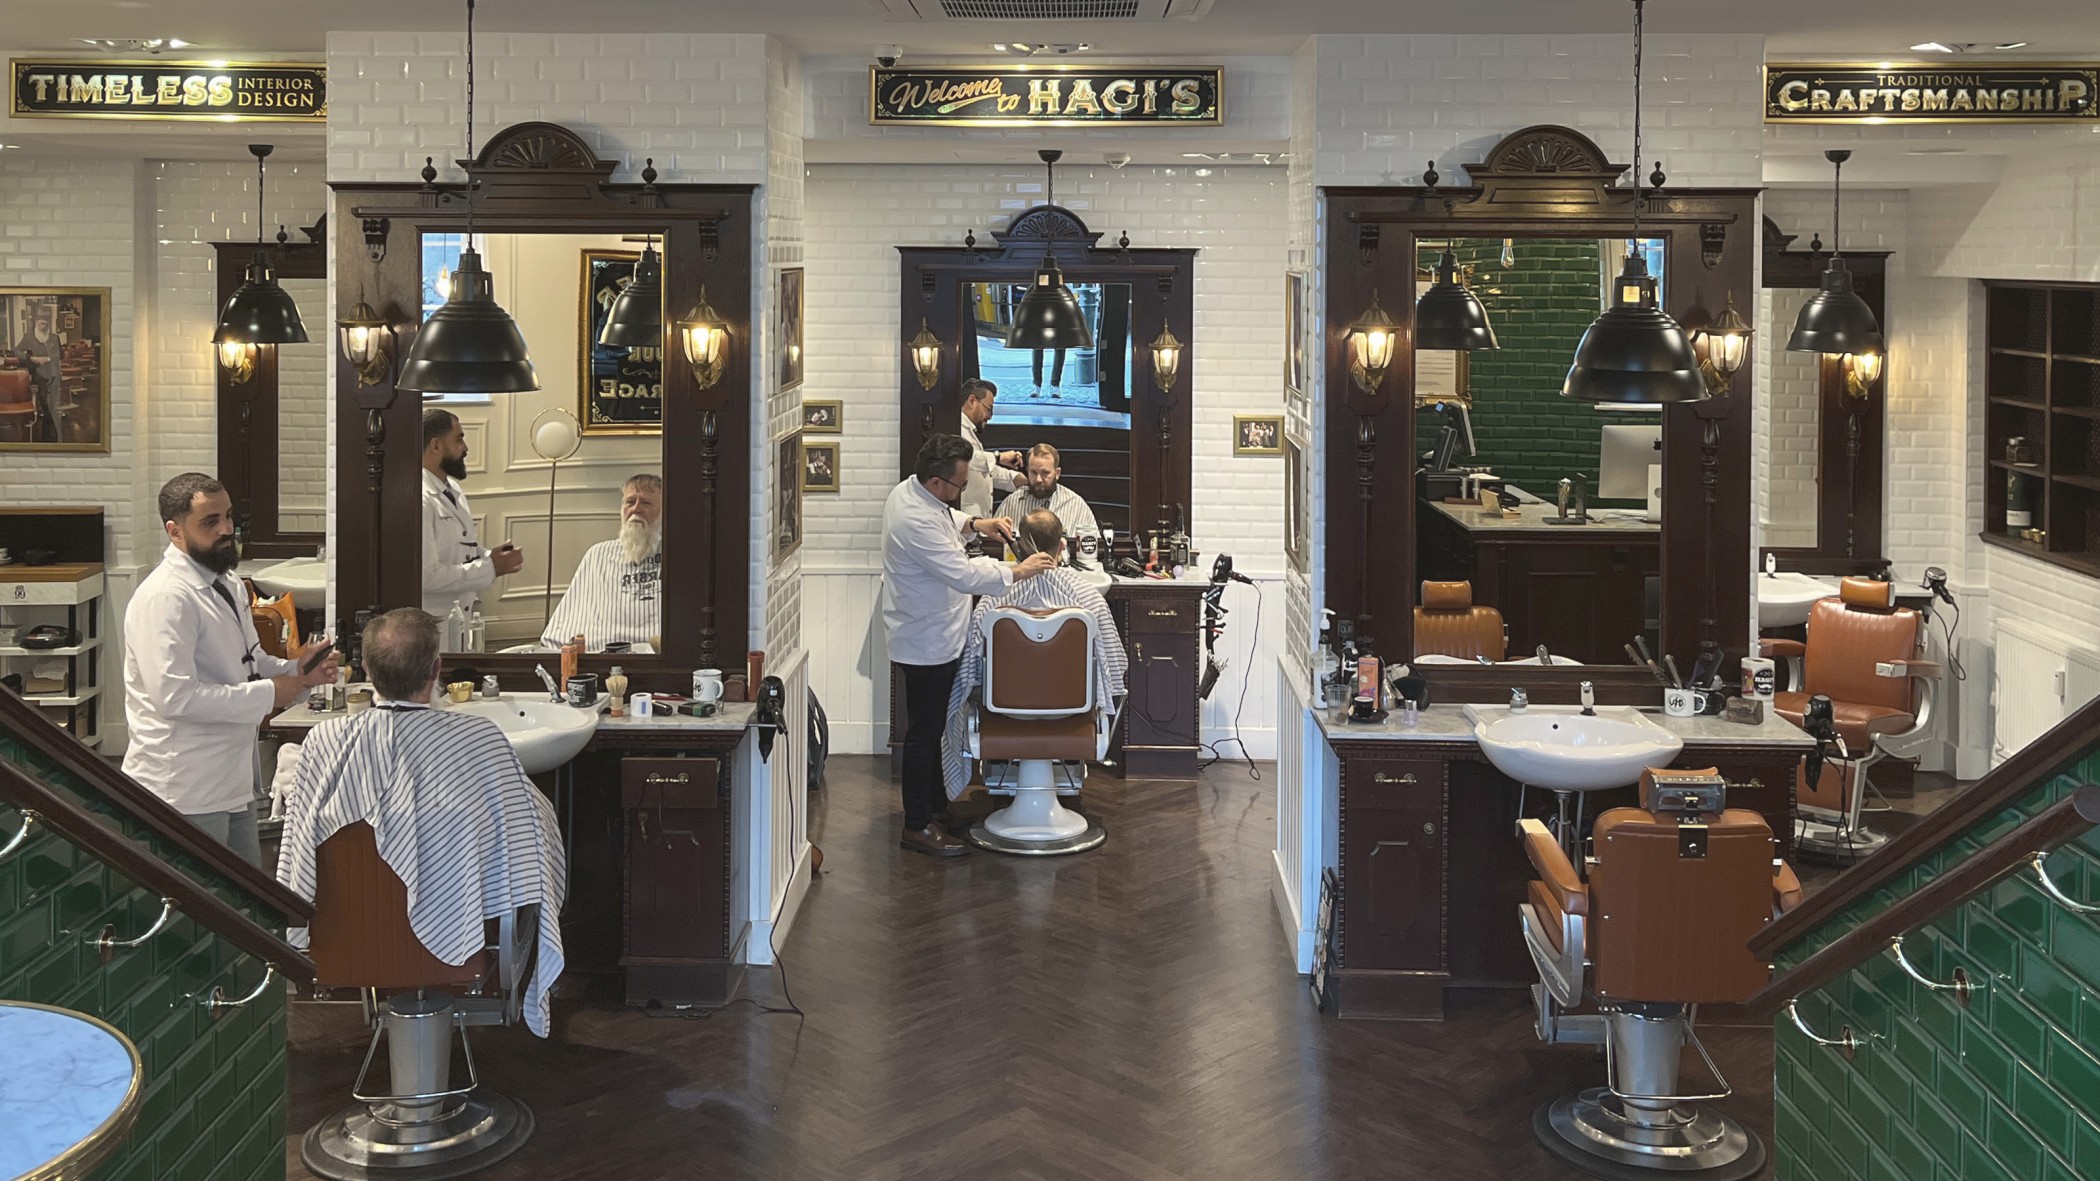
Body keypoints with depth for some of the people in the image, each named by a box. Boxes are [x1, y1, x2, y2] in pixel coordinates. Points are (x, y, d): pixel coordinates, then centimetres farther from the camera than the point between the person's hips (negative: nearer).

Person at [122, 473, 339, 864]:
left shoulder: (227, 587, 13)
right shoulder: (165, 597, -19)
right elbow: (175, 696, -27)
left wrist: (300, 672, 3)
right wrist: (268, 695, -21)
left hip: (232, 783, 10)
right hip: (185, 790, -10)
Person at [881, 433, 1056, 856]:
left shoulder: (911, 490, 1)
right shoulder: (917, 522, -31)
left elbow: (943, 519, 24)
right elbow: (964, 576, -31)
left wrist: (974, 523, 6)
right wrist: (1017, 572, -22)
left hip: (932, 638, 10)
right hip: (928, 643, -10)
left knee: (933, 725, 22)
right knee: (924, 732, -2)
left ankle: (934, 801, 35)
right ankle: (918, 826, 6)